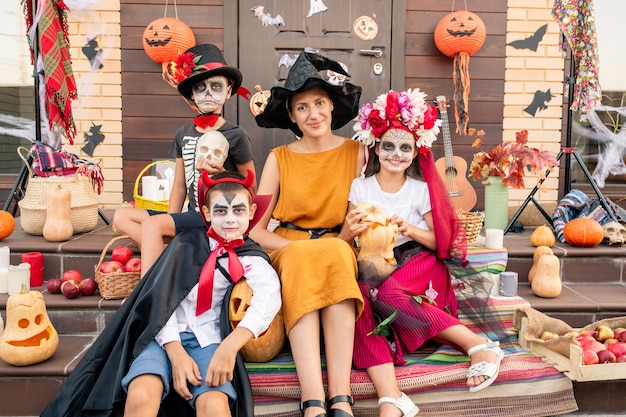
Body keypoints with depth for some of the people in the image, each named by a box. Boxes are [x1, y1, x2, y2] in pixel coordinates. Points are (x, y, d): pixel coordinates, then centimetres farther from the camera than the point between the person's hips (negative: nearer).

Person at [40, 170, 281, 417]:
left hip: (209, 339, -1)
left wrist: (228, 347, -32)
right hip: (166, 336, 1)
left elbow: (268, 297, -16)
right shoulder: (187, 244, 10)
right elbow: (161, 299, 2)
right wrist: (176, 353, -13)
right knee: (141, 396, -28)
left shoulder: (253, 260, 6)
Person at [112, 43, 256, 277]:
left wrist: (220, 173, -15)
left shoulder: (236, 135, -4)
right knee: (121, 217, -4)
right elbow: (179, 186, 13)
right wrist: (168, 229, 3)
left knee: (151, 224, -25)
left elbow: (250, 189, 1)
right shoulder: (184, 134, 14)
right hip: (192, 214, 8)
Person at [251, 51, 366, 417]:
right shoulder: (279, 158, 6)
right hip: (287, 250, 0)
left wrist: (331, 248, -14)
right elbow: (256, 230, 1)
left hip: (338, 250, 0)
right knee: (302, 261, -34)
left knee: (335, 257, -34)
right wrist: (301, 249, -15)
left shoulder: (356, 153, 6)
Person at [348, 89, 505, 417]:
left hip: (419, 264, -2)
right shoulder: (359, 187, 6)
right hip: (375, 269, 2)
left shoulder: (421, 189, 3)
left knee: (387, 294, -36)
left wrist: (412, 230, -16)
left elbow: (442, 242, 3)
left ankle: (478, 344, -25)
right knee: (359, 299, -33)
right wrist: (352, 230, -19)